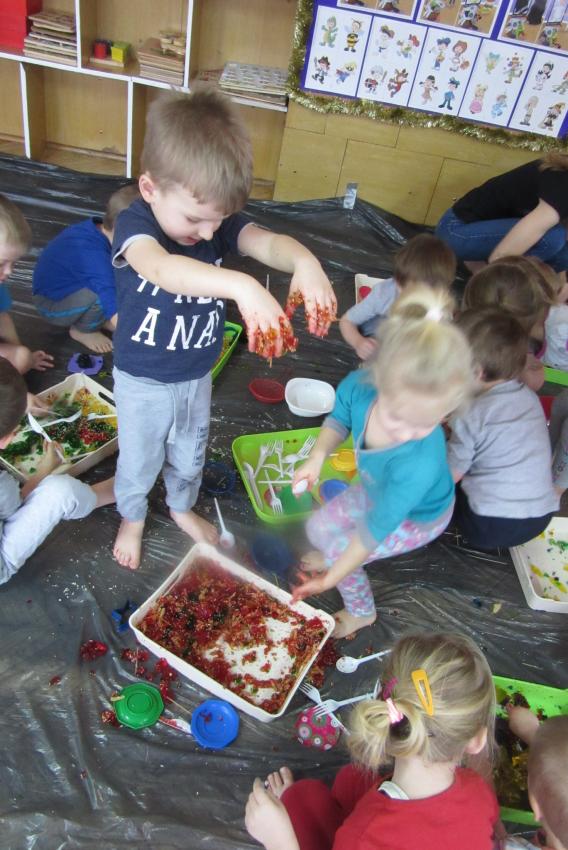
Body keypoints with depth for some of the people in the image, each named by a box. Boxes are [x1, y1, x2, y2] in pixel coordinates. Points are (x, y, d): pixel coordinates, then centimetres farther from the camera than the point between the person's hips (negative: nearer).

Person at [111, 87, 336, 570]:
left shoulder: (219, 221, -14)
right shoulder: (135, 225, -27)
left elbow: (268, 242, -33)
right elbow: (161, 269, -50)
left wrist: (305, 264, -58)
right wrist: (242, 287, -68)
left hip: (197, 376, 4)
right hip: (141, 381, -3)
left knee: (190, 453, 26)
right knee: (139, 459, 20)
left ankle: (182, 507, 56)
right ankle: (132, 518, 51)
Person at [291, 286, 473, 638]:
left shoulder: (420, 464, -48)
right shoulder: (357, 386, -34)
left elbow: (376, 528, -33)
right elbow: (339, 419, -8)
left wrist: (333, 576, -23)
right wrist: (317, 457, -25)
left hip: (417, 520, -5)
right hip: (377, 490, 5)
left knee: (338, 551, 1)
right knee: (318, 527, 16)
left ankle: (362, 613, 34)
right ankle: (336, 555, 54)